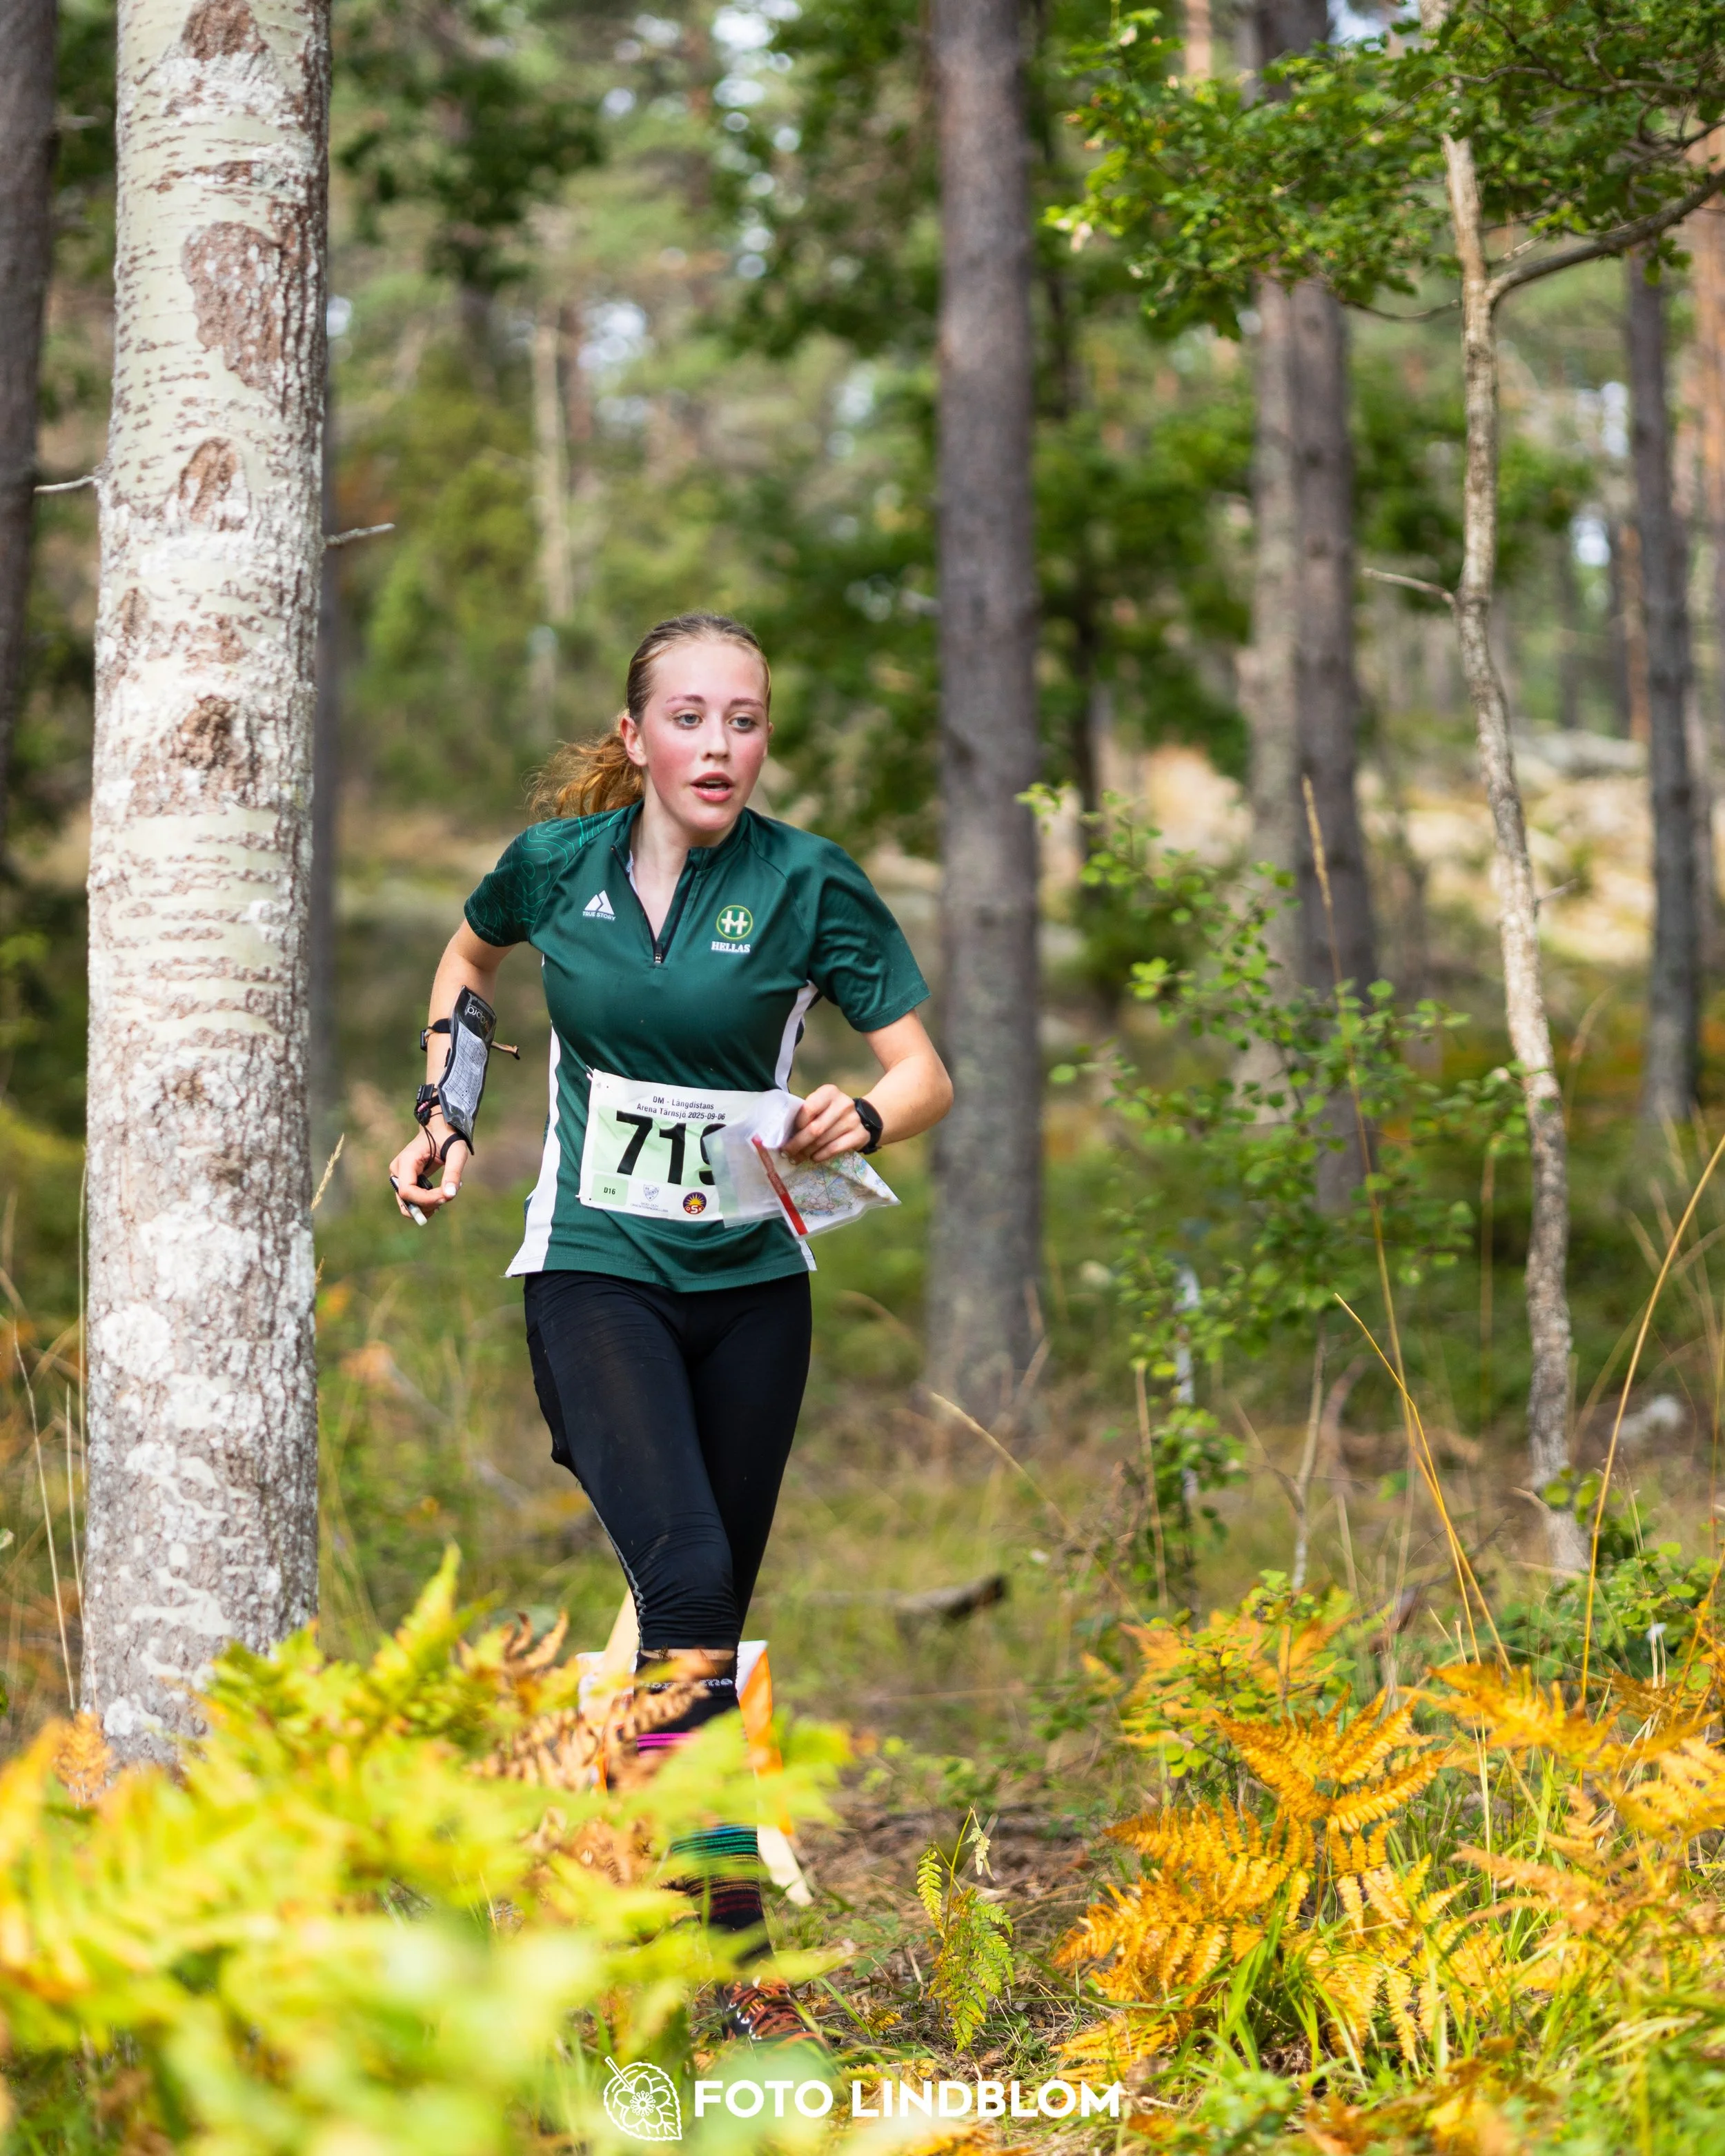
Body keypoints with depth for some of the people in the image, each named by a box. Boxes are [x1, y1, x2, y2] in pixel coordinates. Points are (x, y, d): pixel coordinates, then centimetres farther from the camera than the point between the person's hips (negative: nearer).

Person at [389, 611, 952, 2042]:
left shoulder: (810, 885, -5)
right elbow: (470, 960, 22)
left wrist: (863, 1118, -25)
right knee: (685, 1578, -21)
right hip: (595, 1269, -1)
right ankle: (731, 1911, -19)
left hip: (752, 1279, 1)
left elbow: (926, 1073, -4)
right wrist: (444, 1114, 11)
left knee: (715, 1616, 8)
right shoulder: (556, 863, -1)